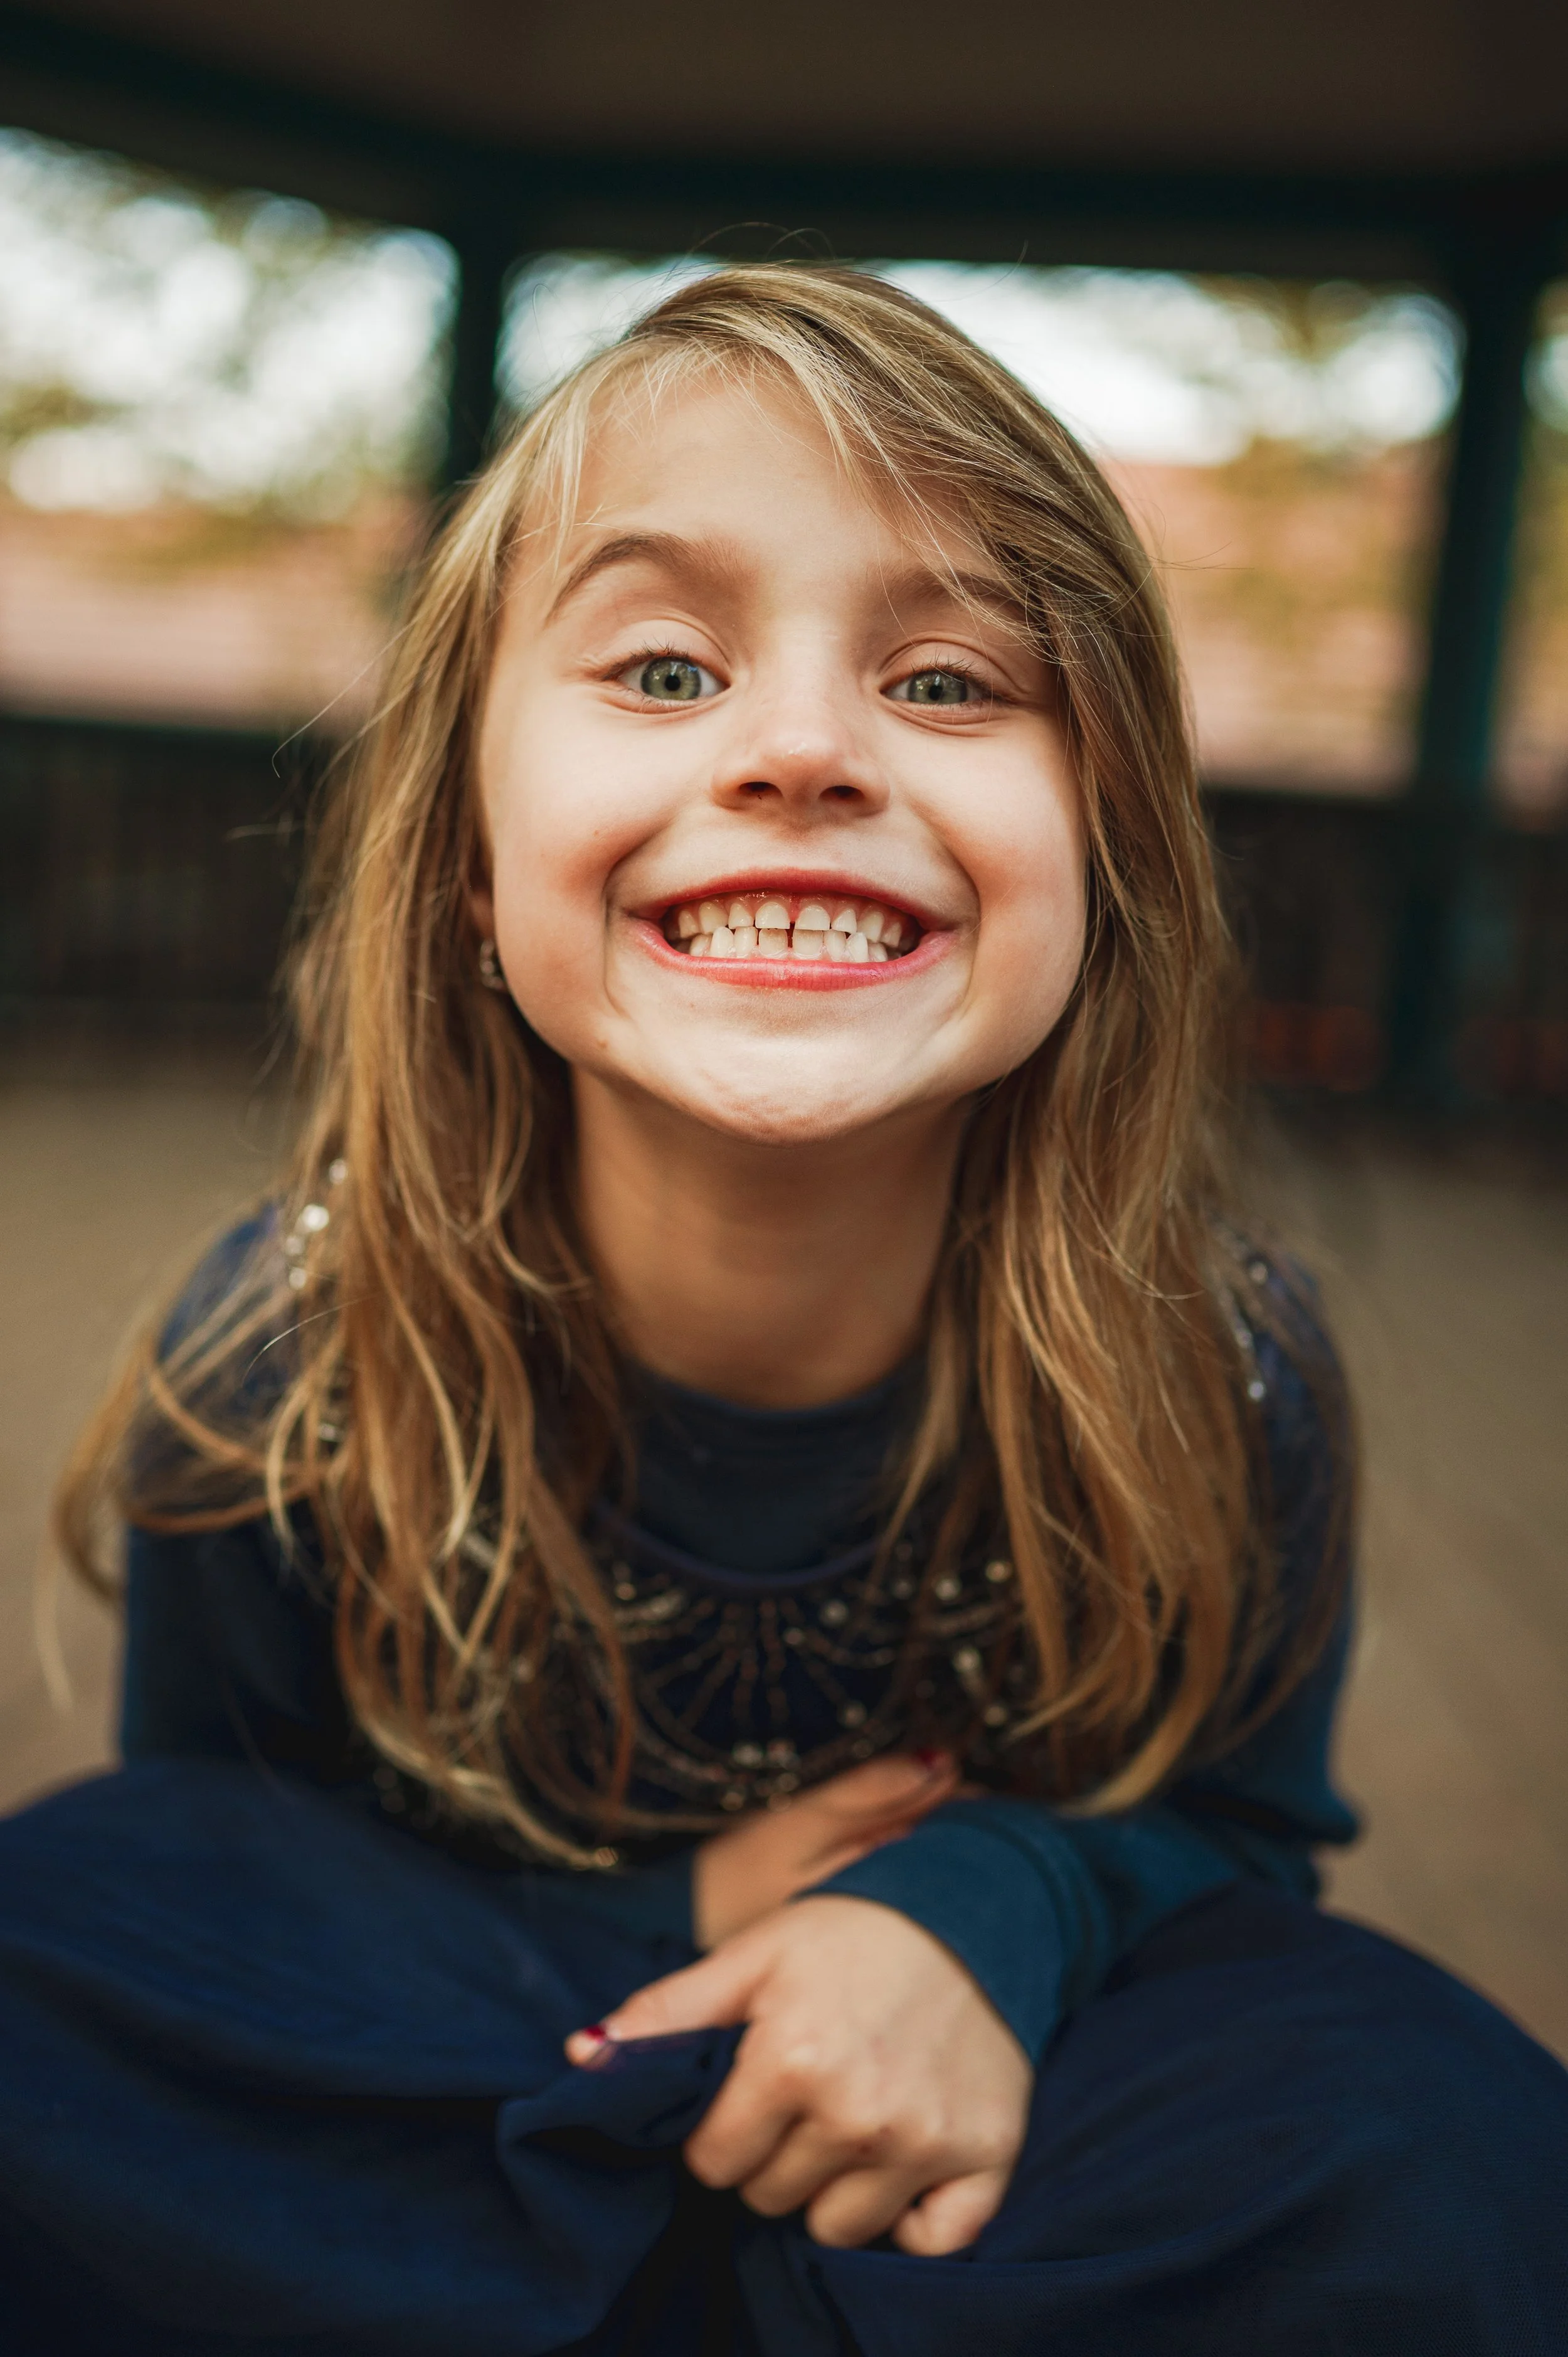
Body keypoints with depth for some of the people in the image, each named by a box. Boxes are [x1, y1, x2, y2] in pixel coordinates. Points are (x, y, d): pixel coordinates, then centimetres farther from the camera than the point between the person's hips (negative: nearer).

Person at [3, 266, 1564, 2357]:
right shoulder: (273, 1380, -19)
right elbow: (206, 1915, -5)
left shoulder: (1225, 1380, -19)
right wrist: (678, 1928, -21)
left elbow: (1234, 1822, -1)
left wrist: (992, 1907, -26)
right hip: (425, 2093, 0)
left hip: (989, 2123, 2)